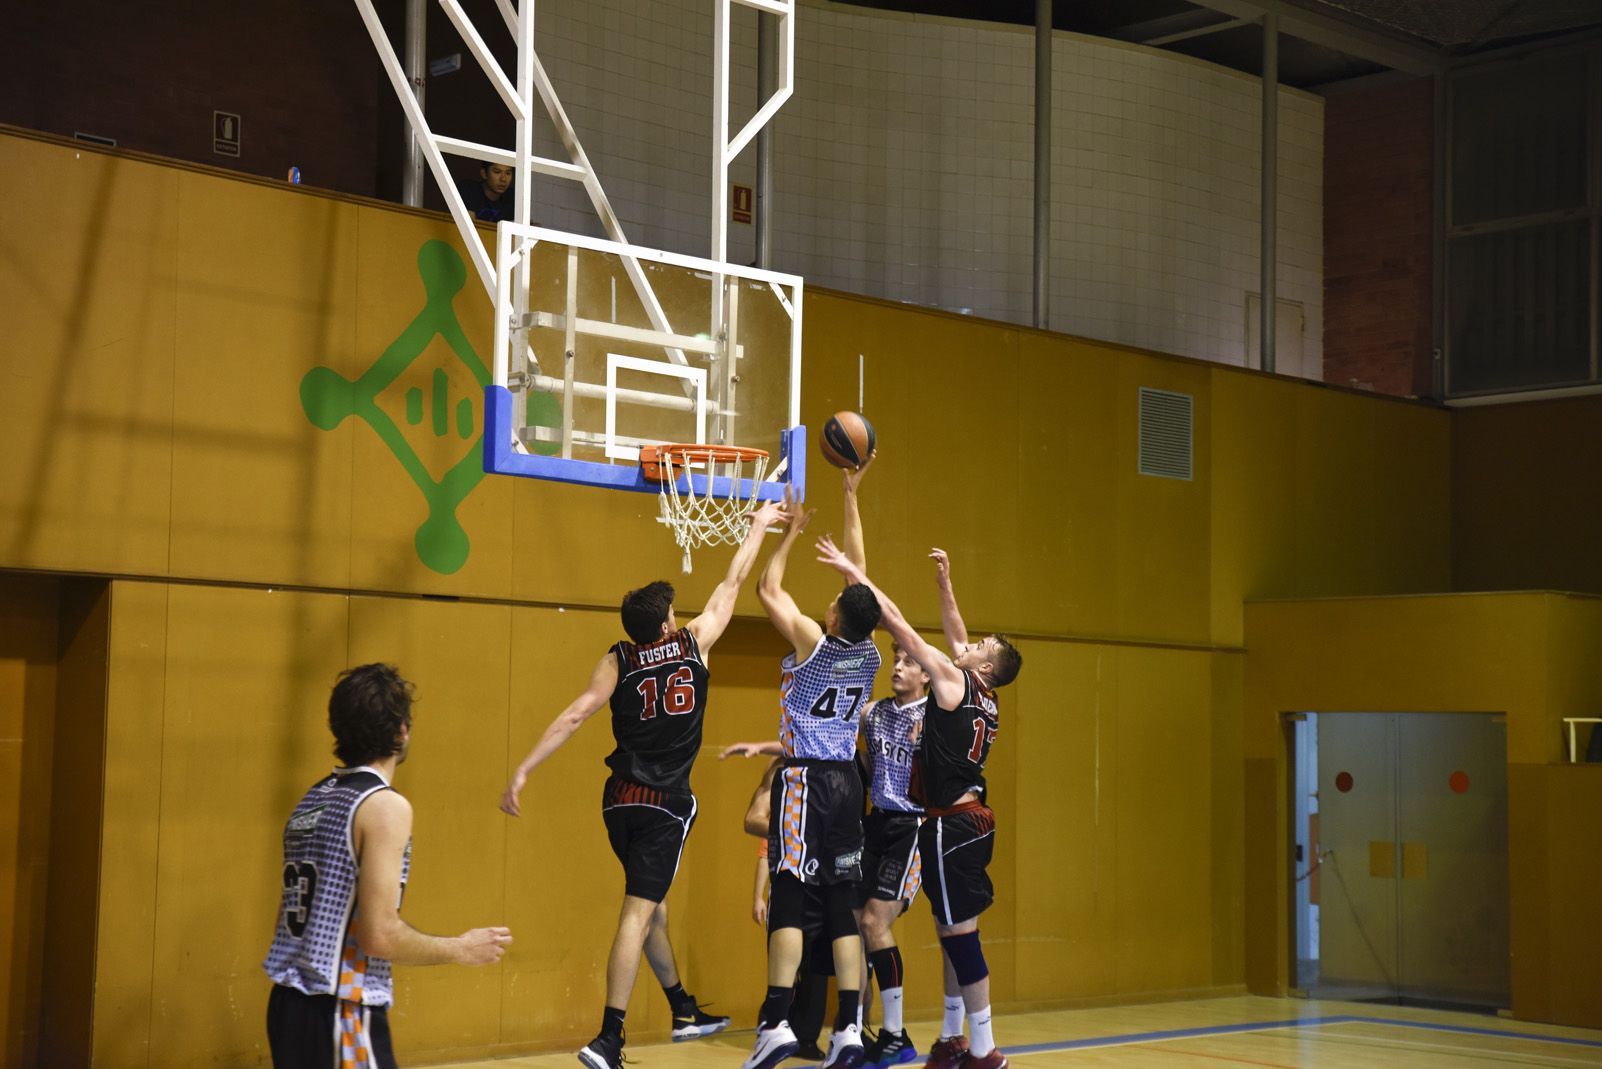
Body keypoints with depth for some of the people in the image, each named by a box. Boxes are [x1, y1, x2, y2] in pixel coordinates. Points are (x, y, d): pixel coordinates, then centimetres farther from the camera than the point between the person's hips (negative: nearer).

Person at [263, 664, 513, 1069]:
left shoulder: (312, 800, 12)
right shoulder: (385, 806, -13)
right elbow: (380, 935, -18)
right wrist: (462, 949, -4)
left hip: (289, 1005, 8)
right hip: (341, 1016, -8)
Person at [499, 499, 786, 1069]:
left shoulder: (618, 661, 1)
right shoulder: (692, 643, -2)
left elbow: (574, 715, -10)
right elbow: (731, 584, 10)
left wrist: (522, 772, -12)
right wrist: (758, 527, 23)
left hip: (621, 801, 4)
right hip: (665, 803, -4)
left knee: (652, 905, 20)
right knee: (637, 913, -11)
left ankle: (684, 1012, 37)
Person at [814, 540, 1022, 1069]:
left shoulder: (955, 682, -10)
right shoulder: (984, 701, 12)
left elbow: (899, 625, -9)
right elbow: (955, 635, 27)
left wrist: (856, 573, -4)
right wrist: (945, 583, 28)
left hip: (953, 822, -9)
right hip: (968, 820, 9)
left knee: (959, 930, -6)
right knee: (953, 930, 14)